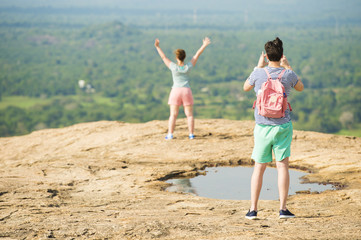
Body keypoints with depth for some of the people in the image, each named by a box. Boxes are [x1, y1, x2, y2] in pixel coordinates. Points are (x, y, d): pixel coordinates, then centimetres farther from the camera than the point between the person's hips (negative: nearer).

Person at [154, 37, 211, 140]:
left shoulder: (173, 67, -8)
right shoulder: (188, 67, -4)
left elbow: (163, 57, -3)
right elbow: (197, 55, 2)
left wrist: (157, 47, 3)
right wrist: (204, 45, 7)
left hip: (175, 91, -1)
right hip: (187, 91, 1)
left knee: (173, 115, -2)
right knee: (189, 114, 4)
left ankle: (170, 134, -7)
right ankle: (191, 134, 0)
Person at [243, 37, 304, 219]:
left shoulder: (259, 73, -8)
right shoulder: (288, 74, -7)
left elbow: (246, 87, 14)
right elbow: (300, 87, 17)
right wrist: (288, 67, 21)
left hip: (262, 127, 1)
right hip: (283, 126, 0)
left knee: (259, 167, 7)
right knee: (282, 165, 2)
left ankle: (253, 209, 7)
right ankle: (283, 209, -2)